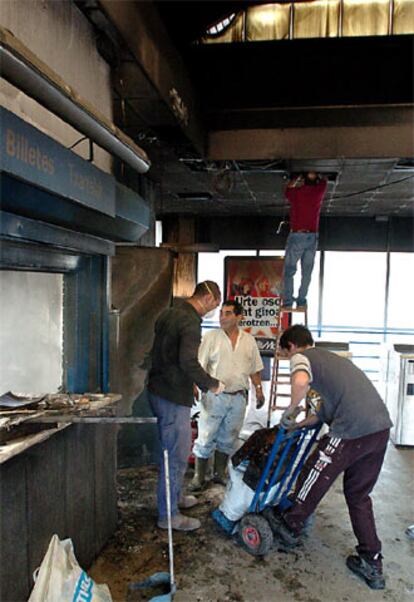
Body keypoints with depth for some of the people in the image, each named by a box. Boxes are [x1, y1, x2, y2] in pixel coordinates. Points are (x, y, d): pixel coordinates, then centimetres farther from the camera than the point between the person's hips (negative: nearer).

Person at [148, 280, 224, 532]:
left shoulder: (168, 314, 10)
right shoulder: (191, 322, -19)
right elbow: (189, 362, -30)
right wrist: (212, 384, -14)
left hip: (158, 391, 10)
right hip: (174, 398, -10)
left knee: (173, 451, 24)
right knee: (177, 456, 2)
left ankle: (175, 495, 41)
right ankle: (168, 515, 15)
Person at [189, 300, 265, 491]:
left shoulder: (249, 340, 7)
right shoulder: (211, 337, -4)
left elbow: (254, 369, 14)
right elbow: (199, 366, -7)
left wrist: (259, 389, 9)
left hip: (238, 397, 3)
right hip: (215, 396, -3)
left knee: (227, 439, 13)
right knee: (205, 437, 2)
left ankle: (220, 473, 28)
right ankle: (199, 476, 16)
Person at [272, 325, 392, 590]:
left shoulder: (301, 357, 3)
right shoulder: (330, 357, 29)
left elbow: (301, 382, -22)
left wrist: (289, 412, -5)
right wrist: (299, 425, 36)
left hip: (352, 430, -8)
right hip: (382, 426, 8)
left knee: (314, 479, 15)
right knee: (359, 495, 22)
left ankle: (290, 527, 34)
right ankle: (372, 564, 27)